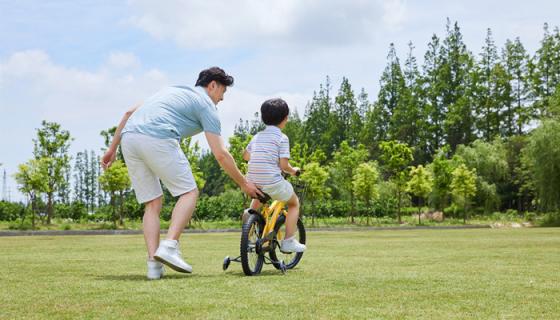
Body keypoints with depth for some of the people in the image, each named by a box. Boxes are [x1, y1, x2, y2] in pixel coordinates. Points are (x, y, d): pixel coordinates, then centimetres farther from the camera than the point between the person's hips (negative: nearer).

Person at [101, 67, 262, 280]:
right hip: (157, 139, -7)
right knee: (189, 192, 6)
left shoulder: (173, 90, 34)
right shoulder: (206, 104, 13)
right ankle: (169, 246, -11)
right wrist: (243, 183, 16)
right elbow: (220, 154, 6)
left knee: (152, 202, 12)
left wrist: (112, 148, 30)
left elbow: (130, 113, 29)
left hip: (129, 138, 7)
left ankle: (154, 263, 3)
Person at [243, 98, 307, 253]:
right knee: (294, 203, 18)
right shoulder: (282, 138, -5)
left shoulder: (257, 136, 12)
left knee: (261, 194, 42)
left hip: (253, 181, 6)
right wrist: (293, 171, 9)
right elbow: (283, 165, -11)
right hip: (273, 182, -6)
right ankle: (288, 241, 9)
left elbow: (245, 156, 23)